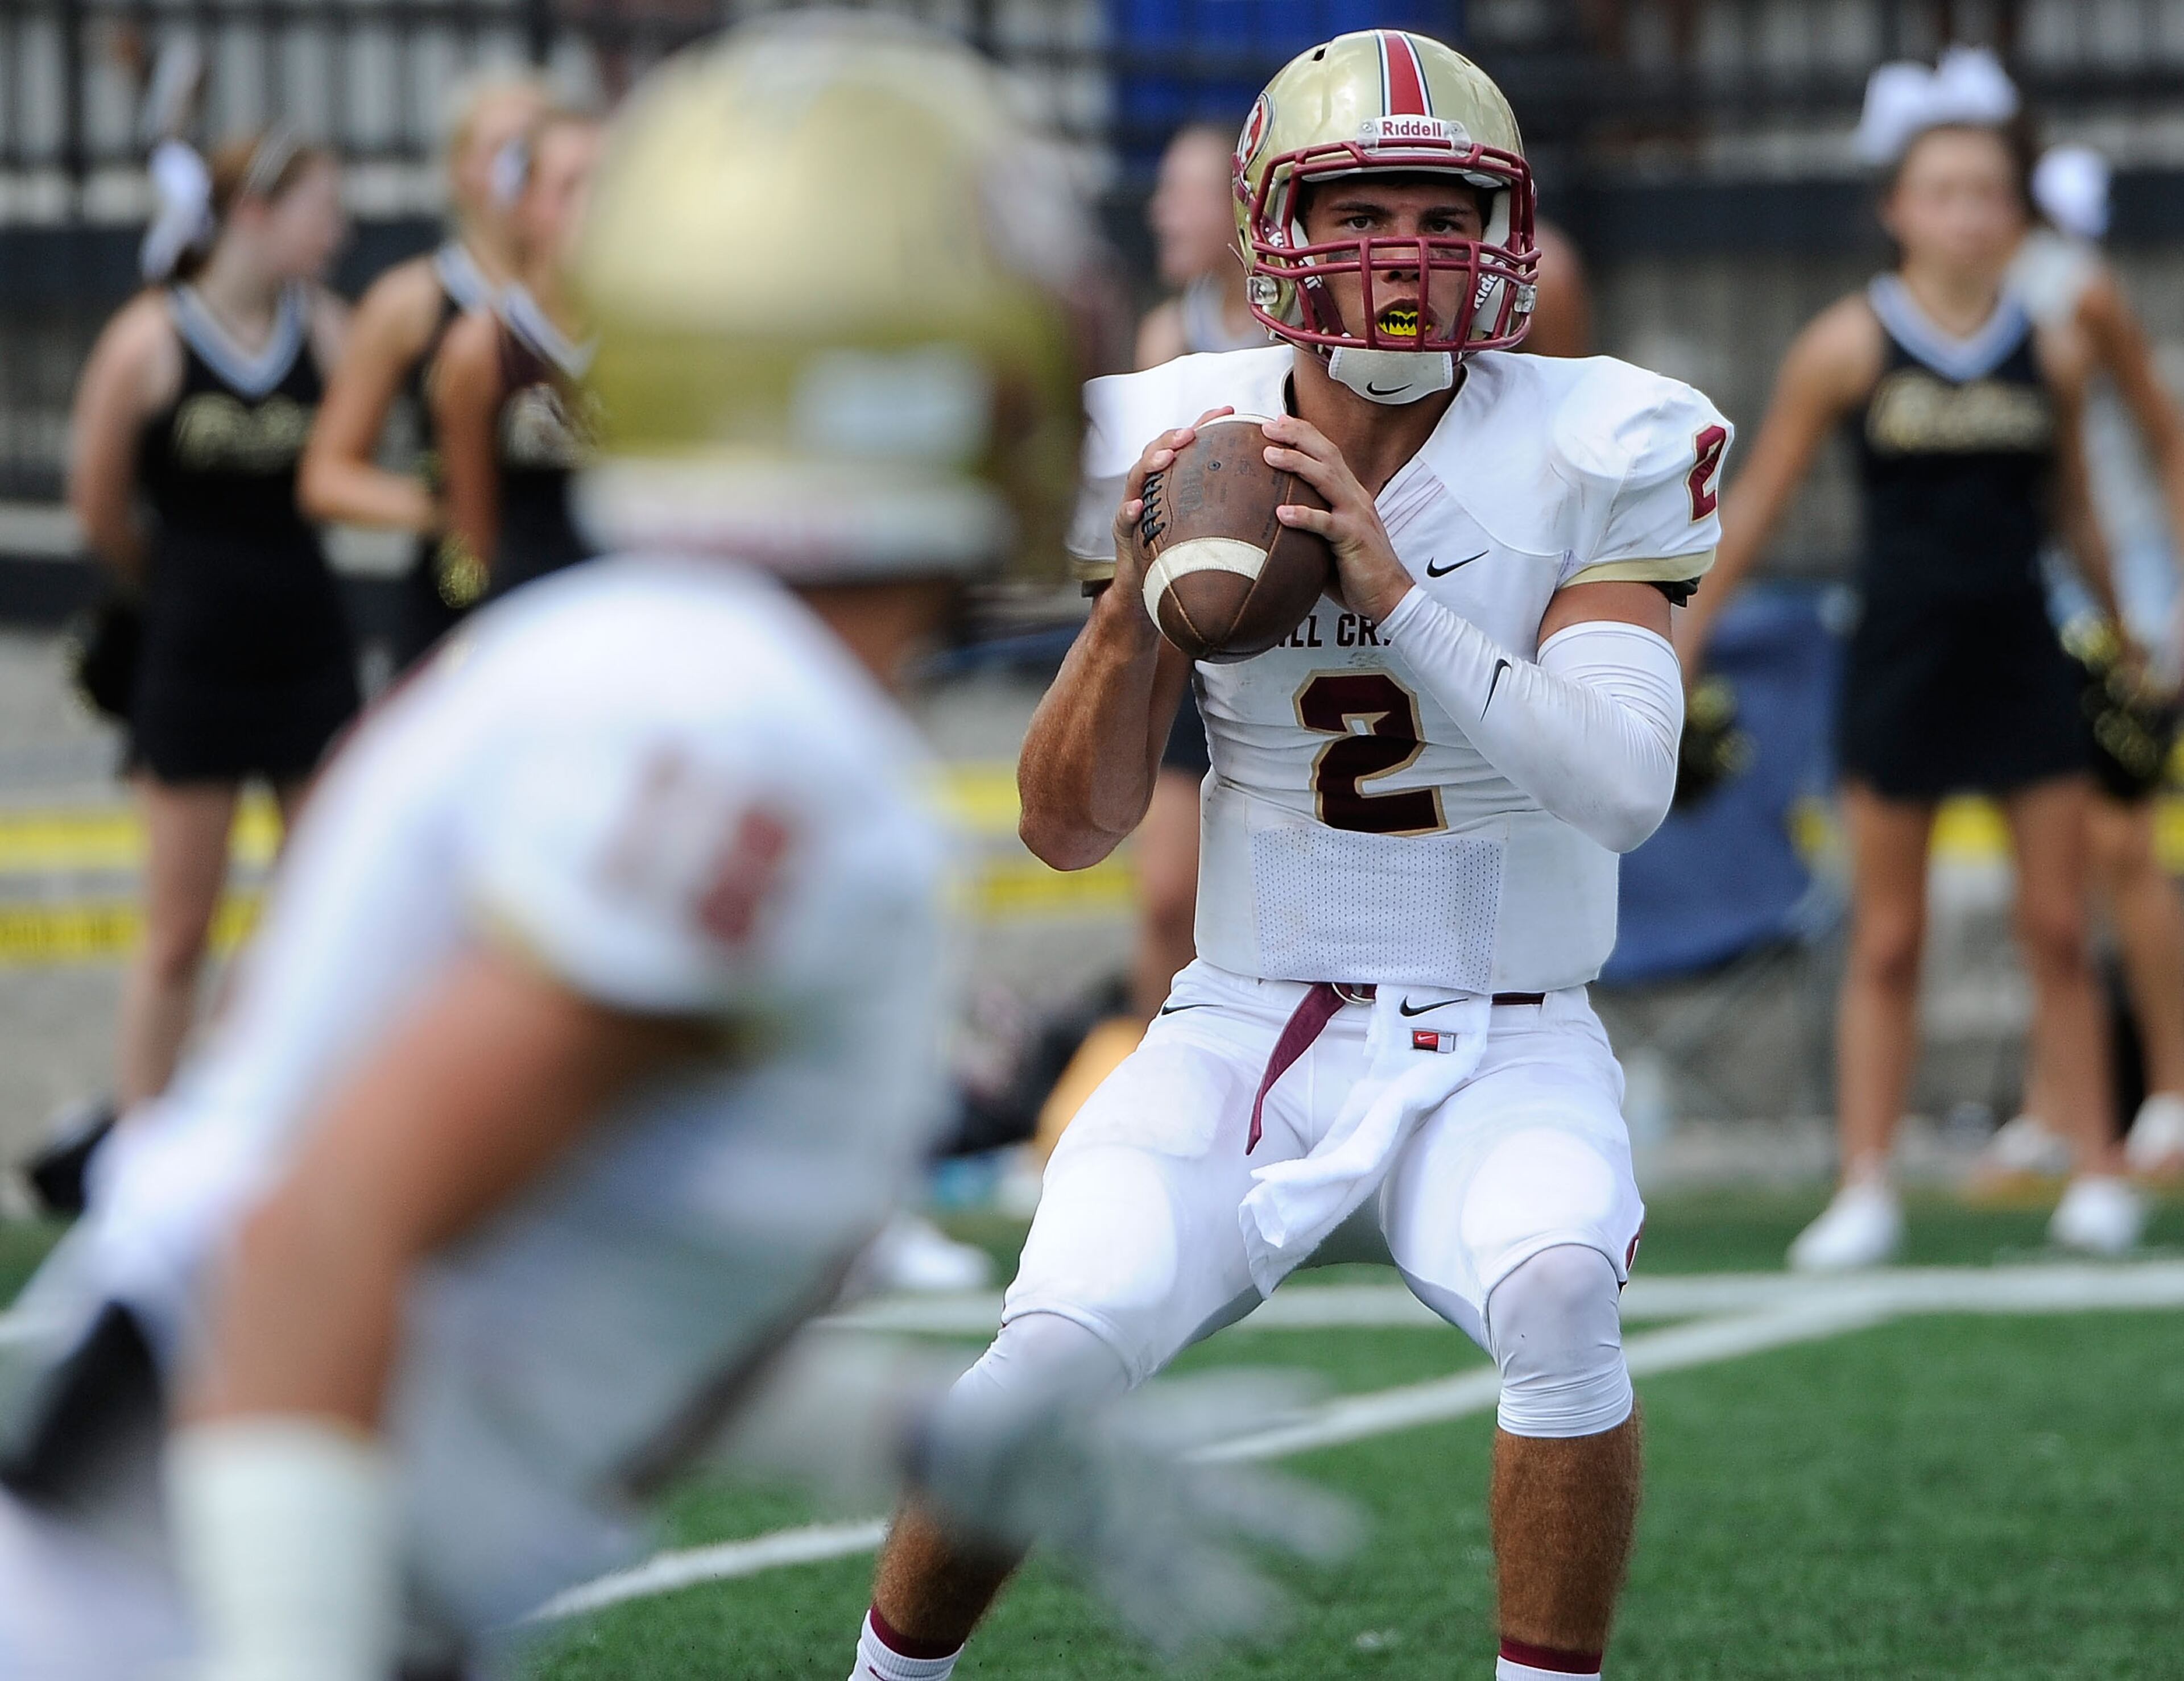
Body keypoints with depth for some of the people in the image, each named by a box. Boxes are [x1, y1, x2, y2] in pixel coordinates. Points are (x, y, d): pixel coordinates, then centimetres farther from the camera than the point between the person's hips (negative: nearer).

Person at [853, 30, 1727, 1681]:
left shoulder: (1589, 459, -8)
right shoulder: (1182, 453, -2)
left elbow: (1628, 785, -21)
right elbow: (1068, 829, 0)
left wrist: (1395, 597, -28)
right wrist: (1132, 600, -18)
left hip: (1503, 1059, -1)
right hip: (1247, 1035, 1)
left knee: (1560, 1291, -32)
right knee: (1059, 1349, -21)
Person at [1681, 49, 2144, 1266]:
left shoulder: (2052, 354, 2)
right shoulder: (1851, 346, -4)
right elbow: (1757, 505, 1)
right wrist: (1678, 650, 0)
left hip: (2021, 655, 1)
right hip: (1903, 653, -1)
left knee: (2059, 929, 3)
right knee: (1888, 941, 3)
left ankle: (2099, 1176, 10)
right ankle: (1867, 1192, 6)